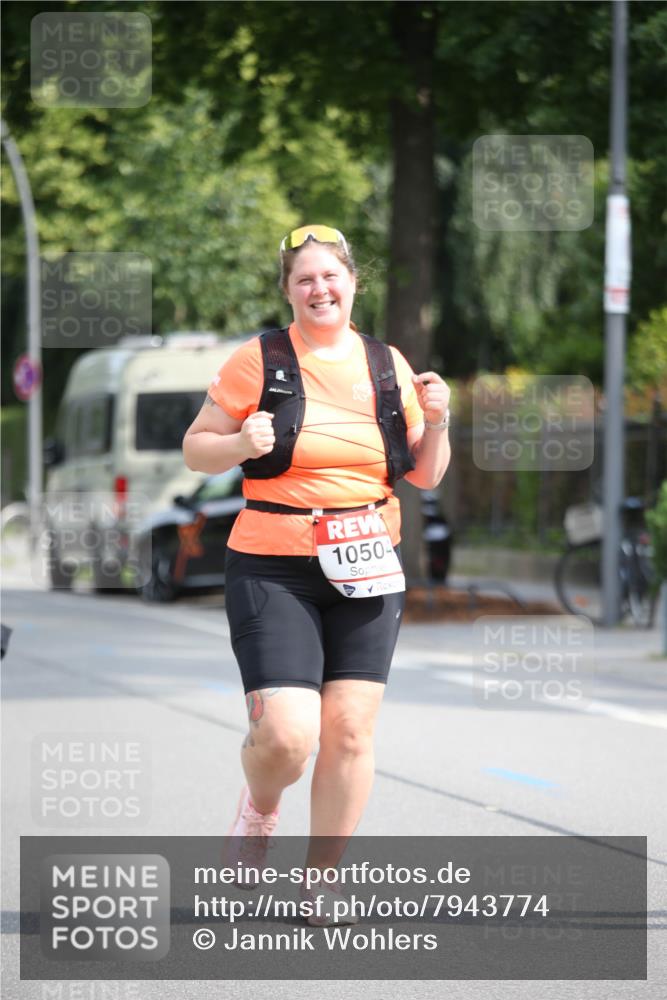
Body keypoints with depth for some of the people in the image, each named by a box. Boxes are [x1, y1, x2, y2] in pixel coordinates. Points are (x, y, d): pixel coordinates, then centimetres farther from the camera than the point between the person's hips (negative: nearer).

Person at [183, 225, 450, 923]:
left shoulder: (388, 366, 10)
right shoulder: (258, 362, -1)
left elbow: (425, 476, 16)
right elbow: (195, 448, 4)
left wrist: (436, 424, -3)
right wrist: (242, 443, -16)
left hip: (366, 574, 3)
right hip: (273, 571, -3)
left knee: (350, 732, -3)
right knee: (286, 736, -14)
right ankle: (259, 807, 21)